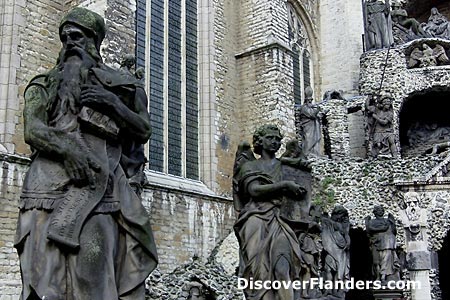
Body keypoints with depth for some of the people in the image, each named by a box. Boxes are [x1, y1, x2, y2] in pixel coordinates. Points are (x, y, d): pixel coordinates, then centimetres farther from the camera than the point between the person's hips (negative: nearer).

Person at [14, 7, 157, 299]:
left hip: (101, 184, 0)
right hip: (53, 180, 0)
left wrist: (113, 103, 0)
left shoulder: (117, 84, 22)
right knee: (47, 269, -10)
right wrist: (67, 148, -17)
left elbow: (144, 130, 16)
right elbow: (33, 130, 3)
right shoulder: (46, 84, 19)